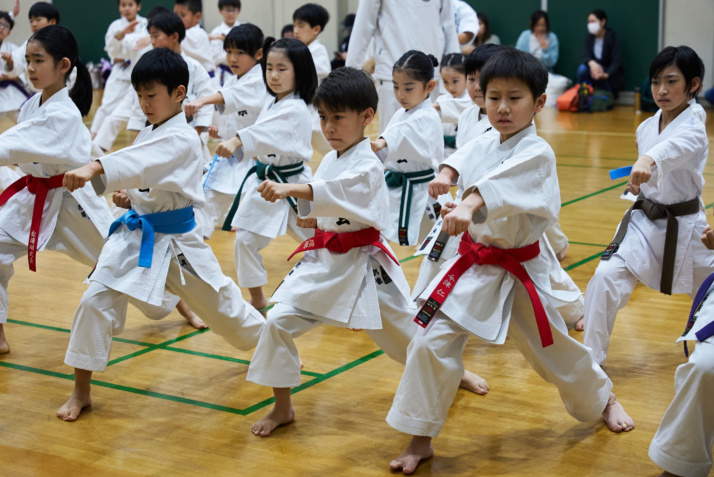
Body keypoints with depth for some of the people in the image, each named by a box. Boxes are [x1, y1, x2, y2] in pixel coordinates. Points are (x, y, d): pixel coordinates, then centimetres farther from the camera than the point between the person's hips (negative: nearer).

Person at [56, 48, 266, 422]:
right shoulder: (149, 134, 7)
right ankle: (81, 392, 0)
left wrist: (94, 169, -54)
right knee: (96, 299, -10)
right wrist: (131, 195, -2)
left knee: (219, 302, 11)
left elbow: (142, 163, -38)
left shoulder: (182, 139, -19)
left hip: (176, 239, -6)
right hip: (137, 234, 6)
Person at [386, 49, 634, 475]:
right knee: (431, 345, -10)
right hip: (474, 266, 4)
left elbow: (500, 184, -40)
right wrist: (460, 214, -4)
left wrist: (469, 206, -57)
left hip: (521, 271, -4)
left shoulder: (537, 154, -18)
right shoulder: (481, 147, 1)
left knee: (554, 349, 15)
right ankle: (421, 440, 4)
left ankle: (603, 398, 46)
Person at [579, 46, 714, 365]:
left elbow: (676, 147, -45)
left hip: (684, 228, -4)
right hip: (645, 222, 4)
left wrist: (648, 160, -63)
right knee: (606, 278, -15)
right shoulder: (646, 128, 1)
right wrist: (638, 183, 1)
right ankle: (592, 356, -5)